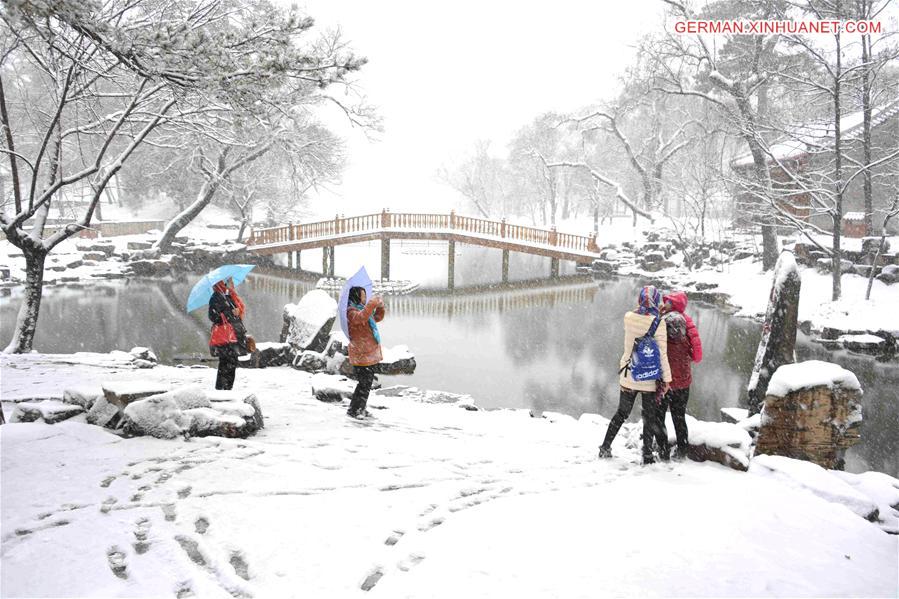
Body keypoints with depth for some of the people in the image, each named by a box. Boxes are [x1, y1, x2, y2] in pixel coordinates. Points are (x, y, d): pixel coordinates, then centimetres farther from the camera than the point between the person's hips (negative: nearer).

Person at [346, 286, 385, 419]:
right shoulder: (351, 311, -12)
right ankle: (353, 410, 1)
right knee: (364, 384, -8)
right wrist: (372, 304, -33)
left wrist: (380, 306, 11)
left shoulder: (362, 309, 17)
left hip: (370, 354, 10)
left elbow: (377, 318, 28)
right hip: (361, 355, -10)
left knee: (367, 383, 15)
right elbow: (360, 318, -35)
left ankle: (360, 408, 25)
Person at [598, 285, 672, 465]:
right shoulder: (658, 323, -16)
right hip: (649, 378, -3)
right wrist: (666, 379, -6)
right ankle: (647, 455, 17)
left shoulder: (629, 318, -6)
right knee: (650, 417, 12)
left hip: (628, 376, 4)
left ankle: (605, 448, 23)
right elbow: (662, 354, -15)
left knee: (622, 413, 18)